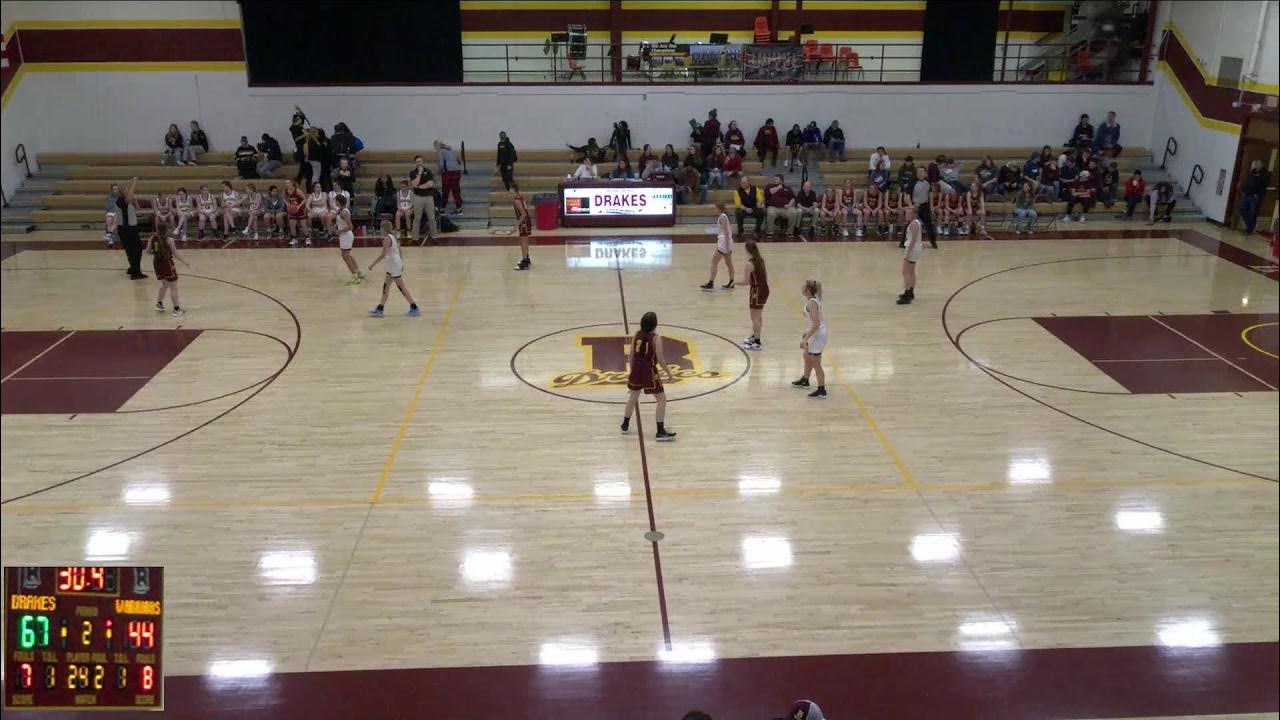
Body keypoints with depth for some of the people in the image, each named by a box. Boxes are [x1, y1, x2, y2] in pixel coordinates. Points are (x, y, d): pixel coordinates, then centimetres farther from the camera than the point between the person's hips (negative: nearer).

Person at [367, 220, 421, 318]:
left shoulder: (387, 239, -19)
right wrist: (401, 264, 22)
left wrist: (372, 264, -16)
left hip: (394, 265, -10)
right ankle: (380, 309, 19)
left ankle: (414, 308, 1)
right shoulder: (394, 236, 8)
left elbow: (383, 255, -23)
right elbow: (400, 251, 14)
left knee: (401, 287, -3)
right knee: (386, 286, 14)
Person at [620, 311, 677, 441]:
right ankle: (660, 432, 2)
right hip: (649, 372, -6)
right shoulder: (656, 338, -13)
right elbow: (660, 359, -14)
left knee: (633, 397, 27)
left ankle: (625, 425, 39)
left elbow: (631, 356, 8)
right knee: (662, 400, 5)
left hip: (636, 370, 6)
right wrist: (669, 374, -6)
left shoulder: (636, 335, 3)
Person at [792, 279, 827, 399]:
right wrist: (808, 332, 23)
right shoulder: (814, 300, 5)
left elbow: (816, 324, -28)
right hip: (815, 334, 10)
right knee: (807, 357, 27)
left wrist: (805, 339, -27)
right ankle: (805, 381, 47)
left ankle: (822, 391, 7)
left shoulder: (811, 303, -24)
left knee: (815, 363, -1)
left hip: (817, 336, -10)